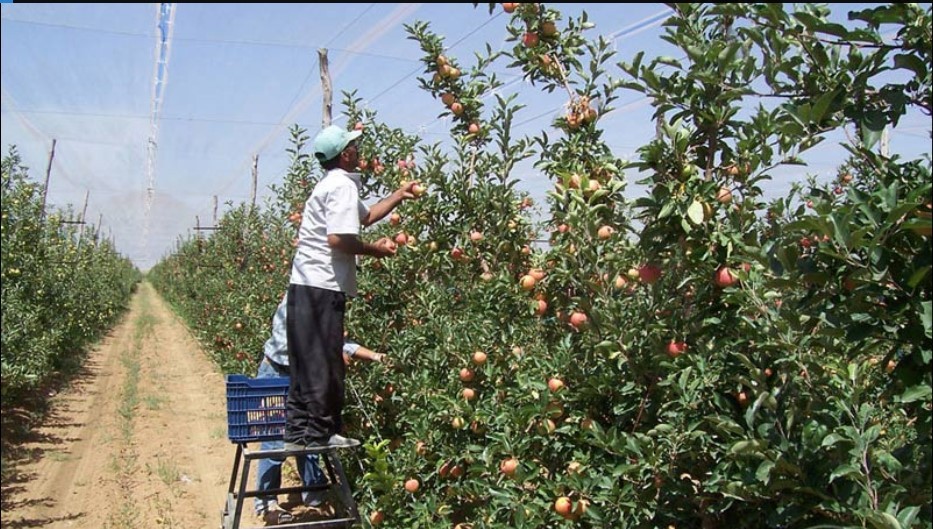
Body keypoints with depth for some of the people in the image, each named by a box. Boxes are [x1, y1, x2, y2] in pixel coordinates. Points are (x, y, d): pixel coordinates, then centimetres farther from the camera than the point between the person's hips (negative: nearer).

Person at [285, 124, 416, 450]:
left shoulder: (332, 184, 21)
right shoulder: (343, 185, -10)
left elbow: (365, 216, 34)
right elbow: (338, 239, -21)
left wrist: (399, 196, 36)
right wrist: (375, 250, -7)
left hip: (303, 285, 10)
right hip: (323, 287, -10)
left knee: (305, 363, 12)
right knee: (325, 364, -3)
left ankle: (297, 431, 18)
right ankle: (320, 433, 4)